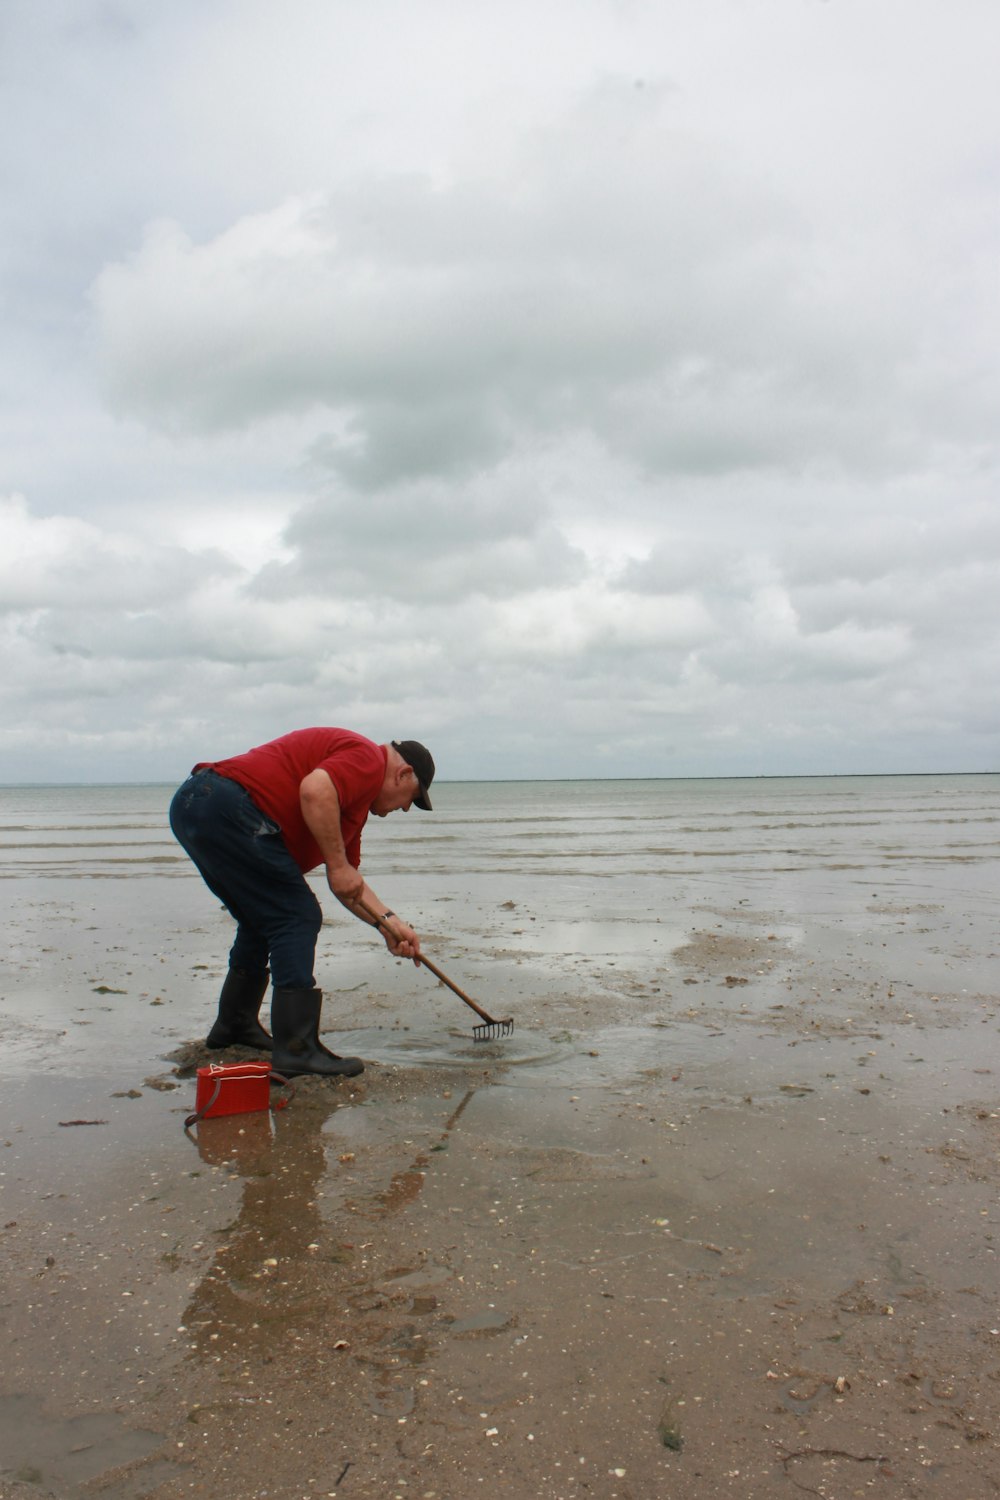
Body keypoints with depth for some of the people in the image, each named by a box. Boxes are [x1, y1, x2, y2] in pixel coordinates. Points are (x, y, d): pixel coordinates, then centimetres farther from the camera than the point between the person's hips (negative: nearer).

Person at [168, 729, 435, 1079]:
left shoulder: (357, 800, 27)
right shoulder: (367, 758, -3)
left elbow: (347, 879, 27)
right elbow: (314, 791, -23)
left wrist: (389, 922, 18)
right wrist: (338, 864, -14)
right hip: (227, 804, -11)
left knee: (263, 923, 23)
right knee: (297, 917, -7)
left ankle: (234, 1025, 36)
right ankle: (297, 1050, -7)